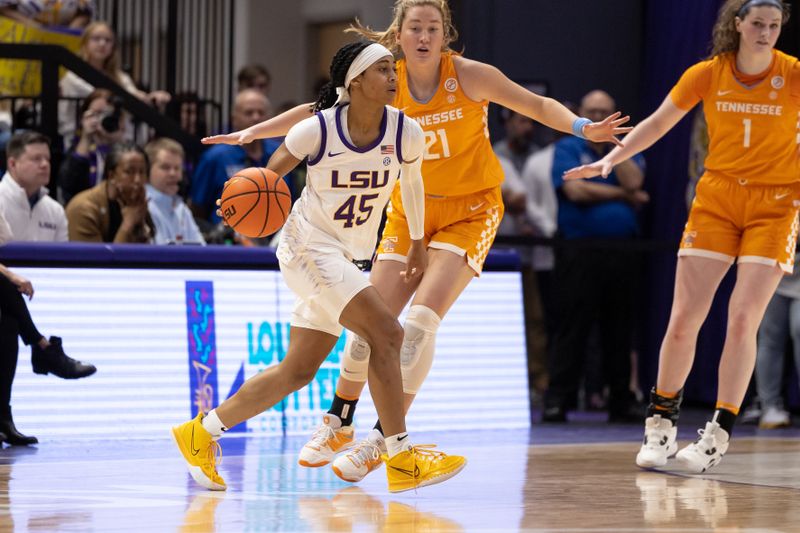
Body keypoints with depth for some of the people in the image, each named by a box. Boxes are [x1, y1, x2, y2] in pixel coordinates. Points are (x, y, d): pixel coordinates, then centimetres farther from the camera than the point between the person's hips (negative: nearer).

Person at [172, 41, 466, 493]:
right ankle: (401, 460, -15)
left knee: (299, 371, 11)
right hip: (308, 247, -7)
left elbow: (412, 183, 15)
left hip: (348, 258, 7)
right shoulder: (317, 130, -16)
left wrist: (419, 245, 26)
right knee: (386, 333, -21)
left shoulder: (406, 133, -5)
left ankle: (201, 432, 23)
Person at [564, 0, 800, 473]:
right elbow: (658, 123, 9)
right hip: (717, 196, 2)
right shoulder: (708, 74, -2)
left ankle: (720, 434, -2)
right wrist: (611, 159, 4)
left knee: (743, 319, -11)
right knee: (684, 317, -2)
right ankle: (662, 421, 16)